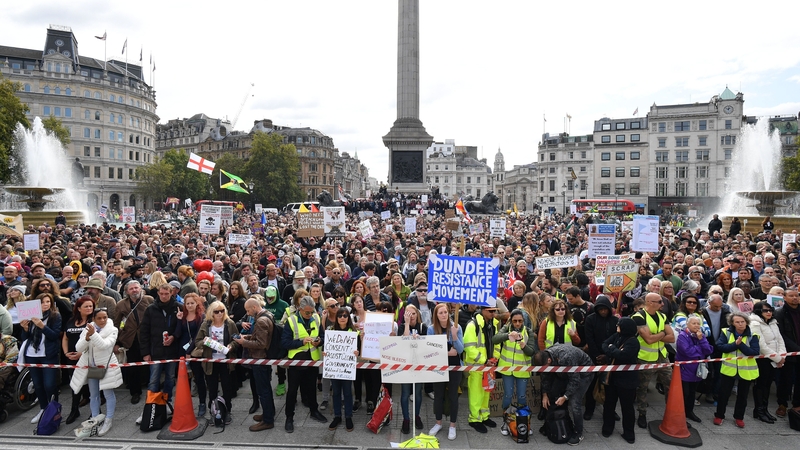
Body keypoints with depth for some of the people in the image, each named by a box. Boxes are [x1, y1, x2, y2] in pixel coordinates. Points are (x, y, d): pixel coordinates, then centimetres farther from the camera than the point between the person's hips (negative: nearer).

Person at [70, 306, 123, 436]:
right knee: (93, 395, 13)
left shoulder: (112, 330, -10)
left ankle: (108, 421, 10)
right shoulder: (87, 329, -1)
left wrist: (94, 334, -34)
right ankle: (95, 420, 24)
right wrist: (87, 337, -27)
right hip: (90, 366, 4)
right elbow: (78, 348, -9)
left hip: (106, 365, -4)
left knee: (108, 393, 0)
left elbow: (104, 345, -25)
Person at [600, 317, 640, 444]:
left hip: (626, 380, -7)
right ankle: (607, 428, 32)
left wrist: (611, 349, -14)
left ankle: (629, 433, 23)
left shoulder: (633, 341, -20)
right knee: (609, 404, 17)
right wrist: (612, 352, -15)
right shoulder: (617, 336, 1)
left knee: (627, 407, 8)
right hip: (612, 376, 7)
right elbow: (604, 344, 2)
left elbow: (621, 355, -30)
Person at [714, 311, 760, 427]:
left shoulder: (752, 336, -8)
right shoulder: (726, 332, -7)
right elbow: (720, 346, -17)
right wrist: (735, 344, -26)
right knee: (723, 393, 7)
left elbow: (755, 352, -18)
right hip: (728, 369, 0)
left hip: (746, 370, 1)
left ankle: (739, 417, 33)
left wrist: (741, 344, -25)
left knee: (742, 395, 15)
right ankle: (719, 415, 22)